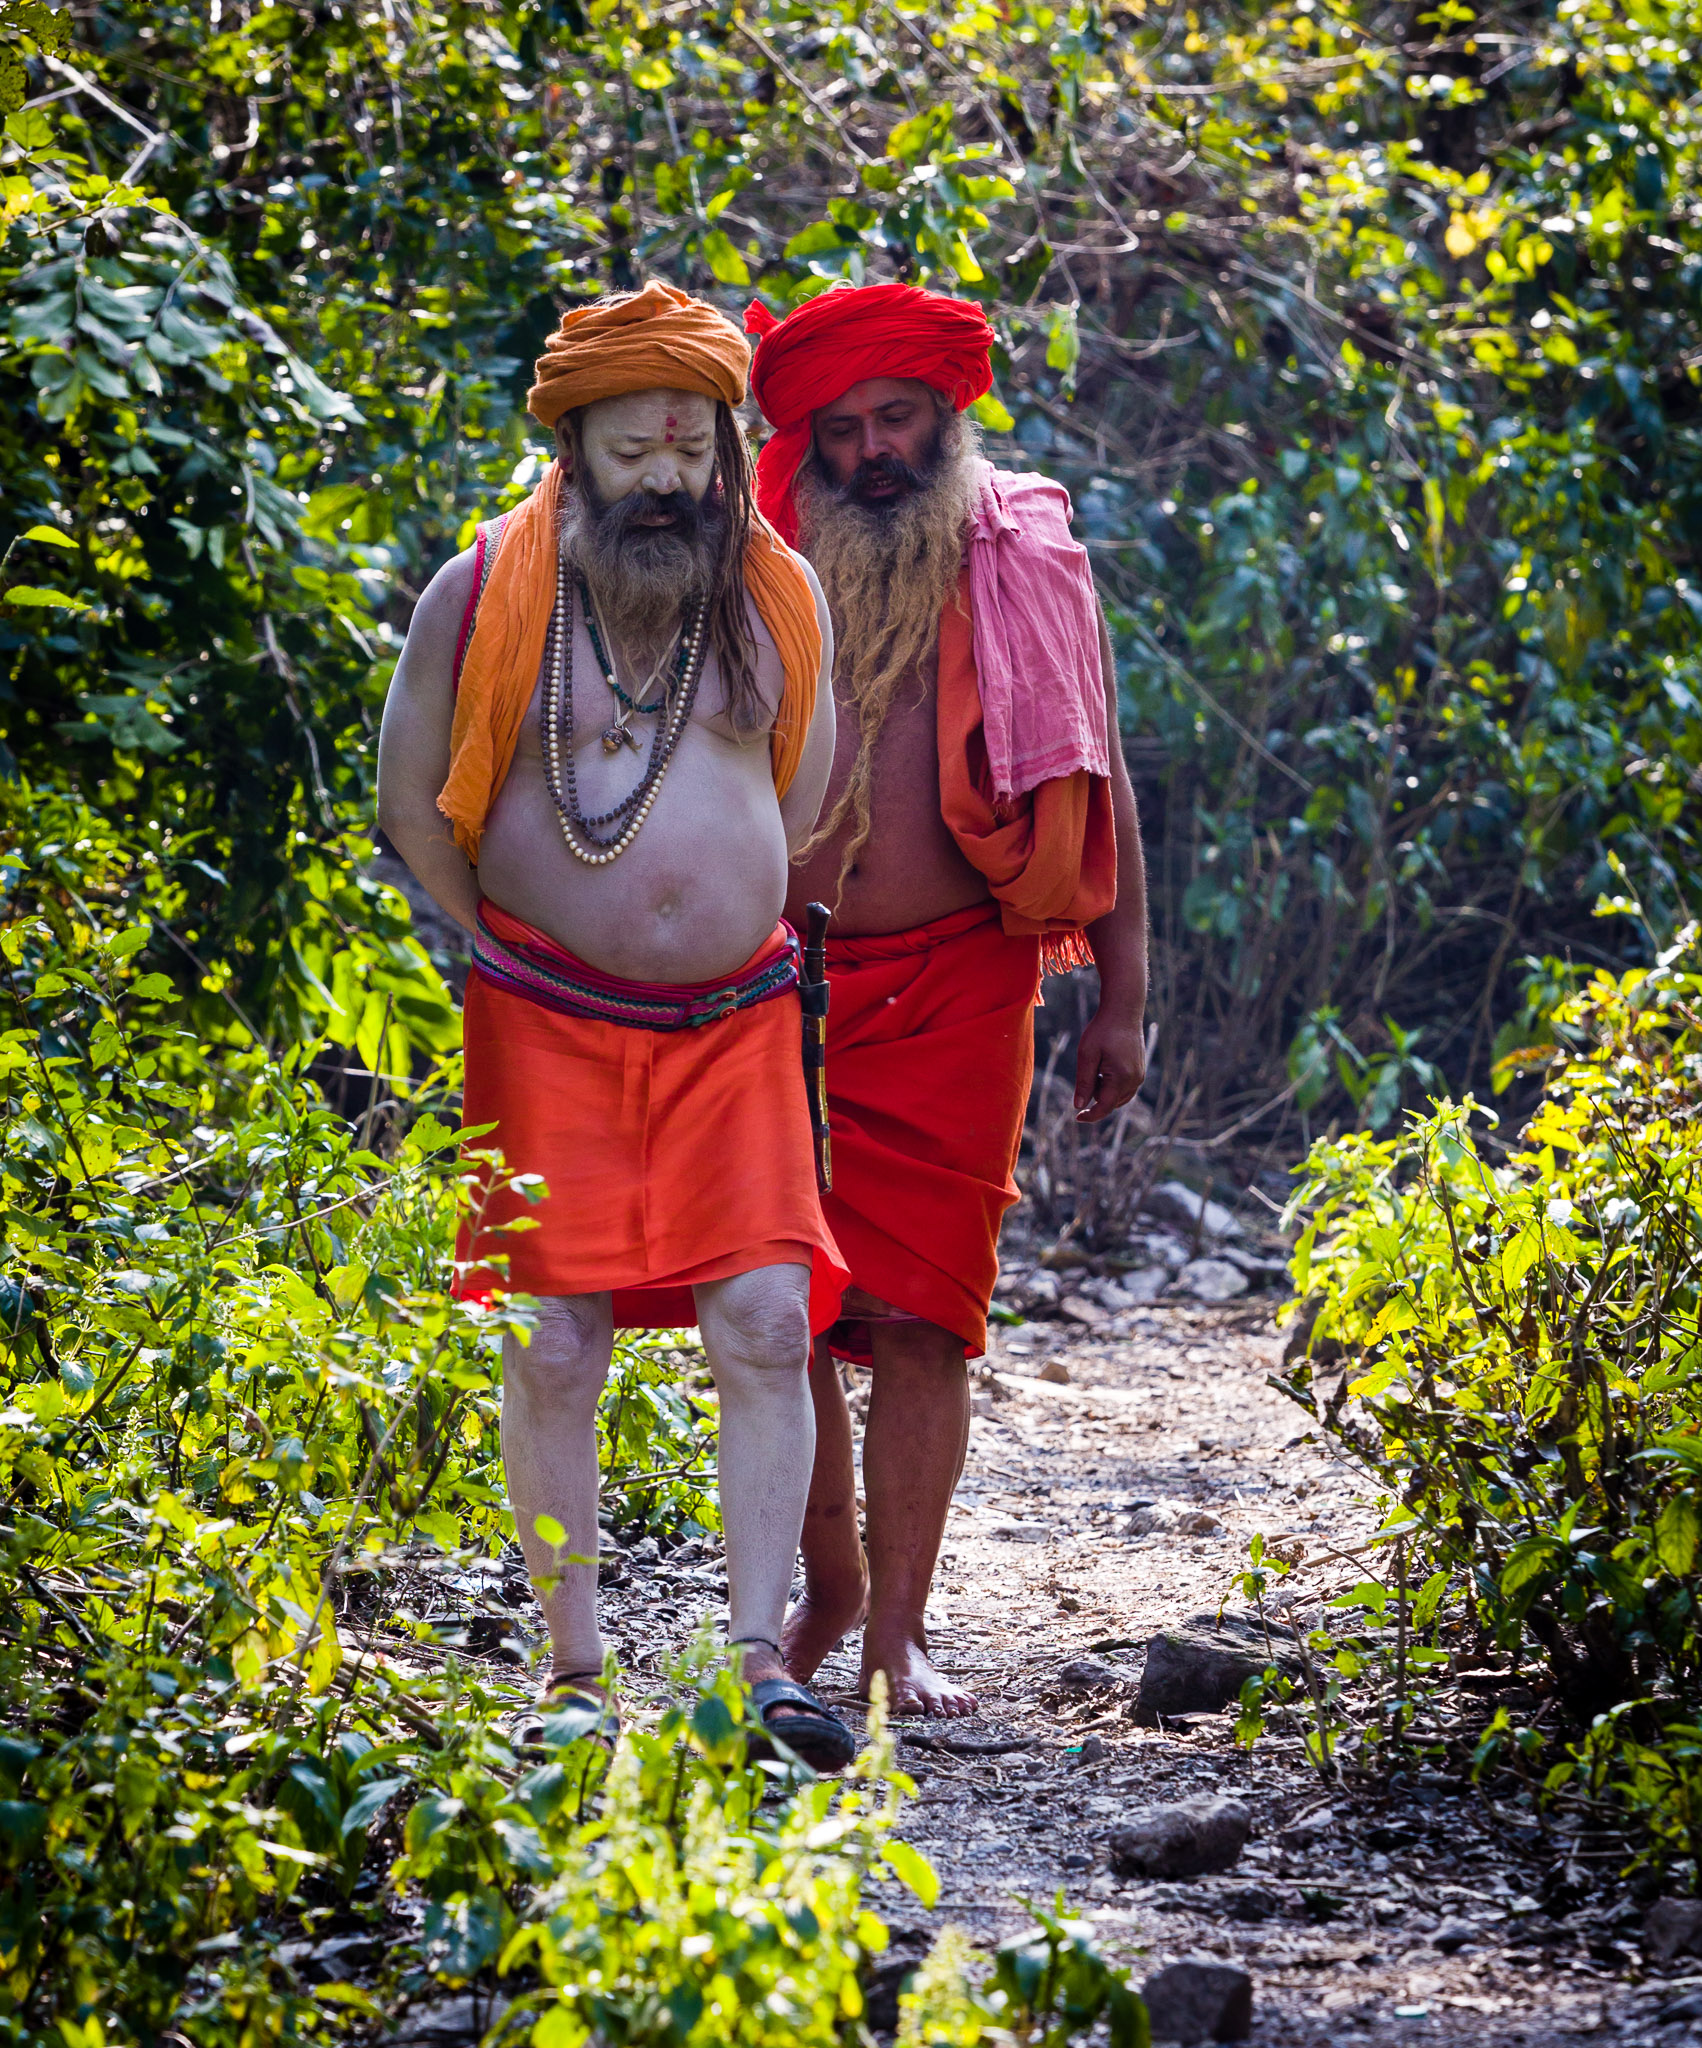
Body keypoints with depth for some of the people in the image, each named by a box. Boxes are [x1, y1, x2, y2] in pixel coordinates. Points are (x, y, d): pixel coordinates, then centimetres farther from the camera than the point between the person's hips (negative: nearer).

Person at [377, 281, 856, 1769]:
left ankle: (759, 1660, -3)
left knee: (767, 1327, -7)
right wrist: (513, 939, 5)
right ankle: (576, 1671, 4)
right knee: (554, 1346, -4)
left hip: (737, 1018, 2)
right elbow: (413, 802, 5)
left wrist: (729, 922, 13)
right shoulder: (484, 595, -4)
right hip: (547, 1020, -2)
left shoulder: (780, 593, 4)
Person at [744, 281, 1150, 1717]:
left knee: (918, 1313, -6)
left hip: (954, 989, -2)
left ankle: (898, 1632, -2)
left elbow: (1099, 788, 7)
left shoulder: (1026, 568, 4)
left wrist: (1124, 997, 3)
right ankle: (829, 1584, 19)